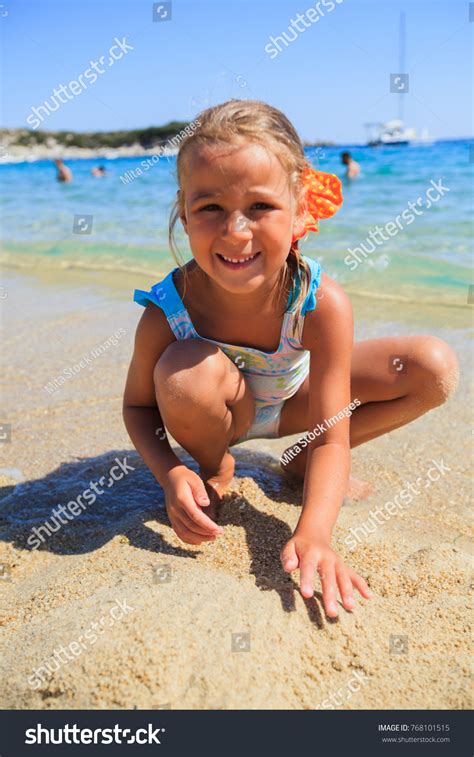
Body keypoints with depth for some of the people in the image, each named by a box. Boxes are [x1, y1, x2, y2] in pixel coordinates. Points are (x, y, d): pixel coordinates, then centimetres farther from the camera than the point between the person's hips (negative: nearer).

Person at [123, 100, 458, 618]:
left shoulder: (323, 304, -33)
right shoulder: (166, 311, -32)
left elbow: (332, 438, -30)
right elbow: (138, 405, -15)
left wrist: (312, 533, -46)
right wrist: (170, 473, -35)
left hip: (291, 403, 2)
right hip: (220, 414, -1)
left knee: (435, 370, -14)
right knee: (188, 372, -39)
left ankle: (303, 463, 3)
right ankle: (214, 467, -2)